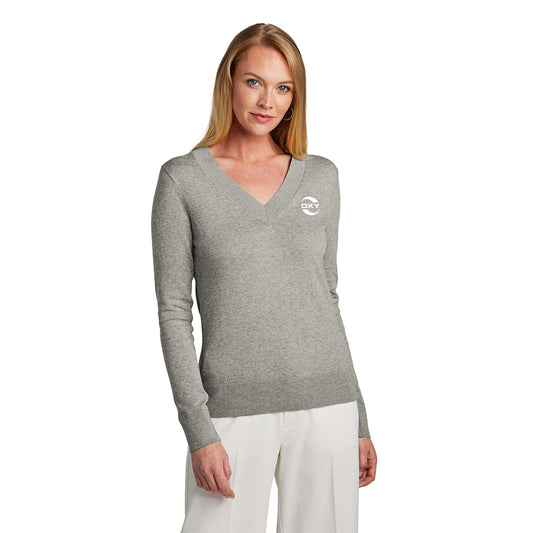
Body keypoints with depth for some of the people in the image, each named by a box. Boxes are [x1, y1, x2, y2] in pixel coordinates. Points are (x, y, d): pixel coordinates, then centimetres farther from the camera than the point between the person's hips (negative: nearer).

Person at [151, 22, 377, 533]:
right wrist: (199, 429, -10)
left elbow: (326, 295, 13)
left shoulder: (321, 176, 8)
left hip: (326, 405, 3)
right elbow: (174, 311, -2)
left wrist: (359, 421, 11)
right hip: (235, 410, -2)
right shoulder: (183, 179, 0)